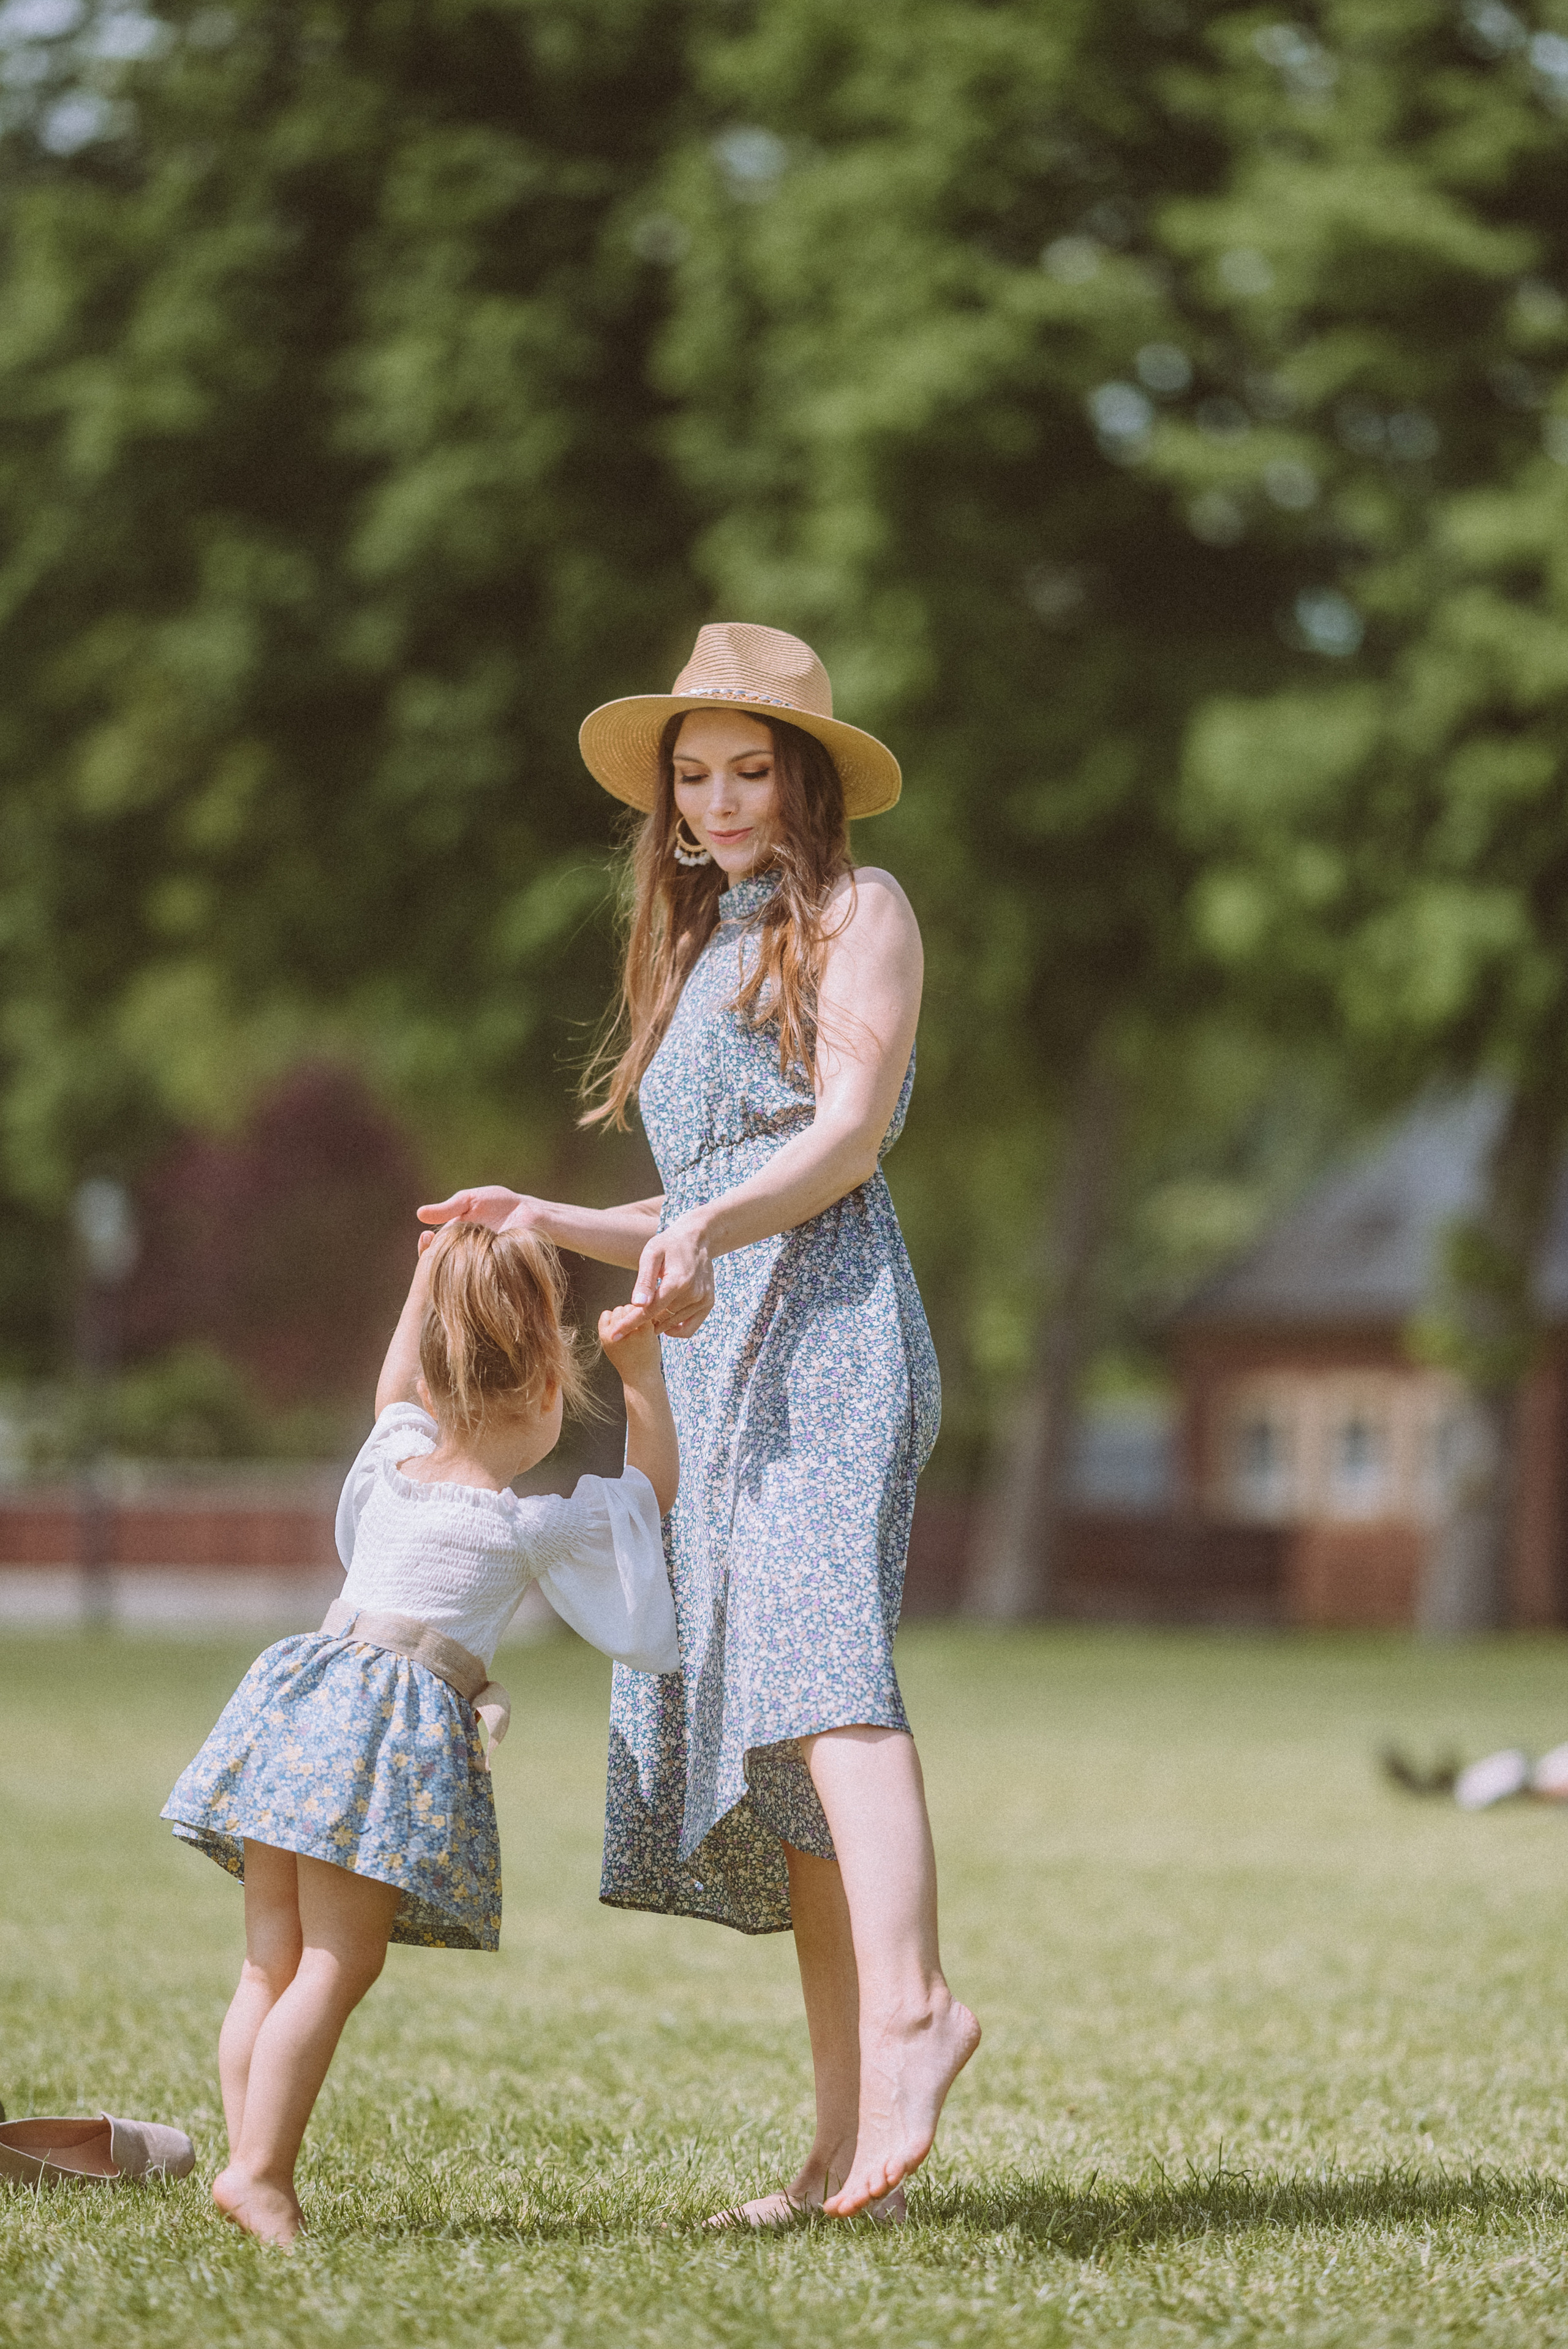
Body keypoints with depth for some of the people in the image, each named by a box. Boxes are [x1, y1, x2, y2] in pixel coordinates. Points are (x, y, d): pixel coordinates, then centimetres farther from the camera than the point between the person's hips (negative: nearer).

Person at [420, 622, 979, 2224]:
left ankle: (911, 2006, -47)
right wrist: (555, 1226, 19)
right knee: (774, 1748, -1)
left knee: (815, 1651, -30)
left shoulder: (856, 913, 8)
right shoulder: (697, 956, 30)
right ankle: (849, 2146, -5)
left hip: (831, 1337, -8)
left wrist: (710, 1222, -23)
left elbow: (850, 1135, -7)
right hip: (722, 1371, 8)